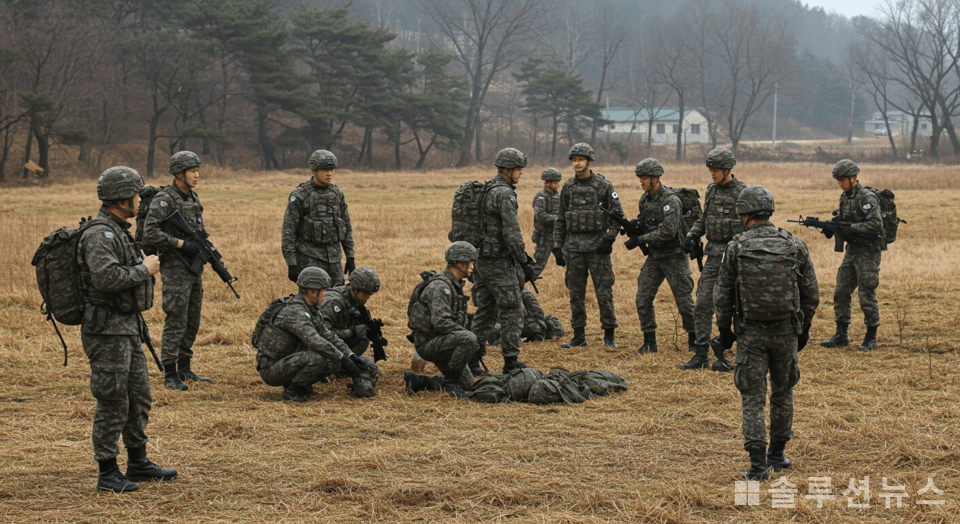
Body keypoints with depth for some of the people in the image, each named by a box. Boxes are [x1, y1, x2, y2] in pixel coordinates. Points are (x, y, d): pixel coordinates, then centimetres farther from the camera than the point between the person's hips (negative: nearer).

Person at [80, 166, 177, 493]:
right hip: (107, 331, -10)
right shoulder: (99, 234, -18)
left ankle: (138, 463, 26)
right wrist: (144, 269, -19)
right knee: (112, 403, -4)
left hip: (127, 328, 10)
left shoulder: (117, 231, 15)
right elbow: (106, 277, -31)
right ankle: (108, 474, 3)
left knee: (139, 398, 16)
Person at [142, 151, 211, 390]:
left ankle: (184, 368, 22)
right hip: (175, 269, -8)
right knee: (176, 321, -7)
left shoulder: (193, 198, 13)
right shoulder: (164, 199, -13)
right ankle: (170, 374, -3)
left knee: (192, 322, 12)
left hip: (194, 269, 8)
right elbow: (150, 233, -23)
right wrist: (181, 244, -22)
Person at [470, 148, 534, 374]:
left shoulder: (486, 190, 15)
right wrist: (524, 262, -16)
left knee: (486, 312, 15)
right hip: (499, 262, -9)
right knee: (512, 313, -3)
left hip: (482, 259, 9)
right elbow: (512, 233, -22)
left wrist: (522, 255, 23)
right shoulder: (504, 194, -16)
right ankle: (510, 364, -3)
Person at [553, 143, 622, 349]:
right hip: (574, 247, 4)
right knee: (576, 294, 5)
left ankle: (609, 334, 7)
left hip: (597, 246, -4)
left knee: (604, 293, -3)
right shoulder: (568, 188, 8)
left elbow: (617, 215, -1)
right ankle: (579, 336, 12)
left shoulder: (604, 185, -3)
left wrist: (609, 239, -12)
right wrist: (557, 247, 7)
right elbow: (560, 220, 13)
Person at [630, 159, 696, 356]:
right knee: (643, 298, -1)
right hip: (654, 256, 7)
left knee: (684, 300, 0)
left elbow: (668, 231, -28)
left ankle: (694, 340, 16)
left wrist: (642, 239, -22)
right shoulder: (645, 199, 7)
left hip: (674, 256, -7)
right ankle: (649, 342, 6)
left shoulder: (670, 200, -19)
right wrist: (634, 226, -4)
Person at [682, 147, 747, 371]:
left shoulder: (742, 193, -10)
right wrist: (692, 235, 6)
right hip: (713, 256, 6)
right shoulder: (712, 190, 11)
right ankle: (700, 354, 9)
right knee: (702, 304, 3)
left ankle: (725, 356, 5)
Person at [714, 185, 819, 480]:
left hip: (750, 333, -2)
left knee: (753, 398, 1)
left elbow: (722, 295, -3)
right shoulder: (795, 246, -2)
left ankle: (758, 463, -9)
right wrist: (804, 328, 16)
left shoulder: (736, 248, -7)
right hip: (786, 332, 2)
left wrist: (724, 329, 10)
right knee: (783, 391, 19)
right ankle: (777, 454, 26)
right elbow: (811, 293, 4)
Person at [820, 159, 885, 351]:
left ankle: (871, 338, 6)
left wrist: (851, 227, -23)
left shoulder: (867, 198, -15)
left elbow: (876, 224, -23)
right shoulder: (845, 198, 11)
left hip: (868, 251, -9)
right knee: (841, 292, 7)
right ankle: (841, 336, 15)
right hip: (851, 250, 9)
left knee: (866, 294, -4)